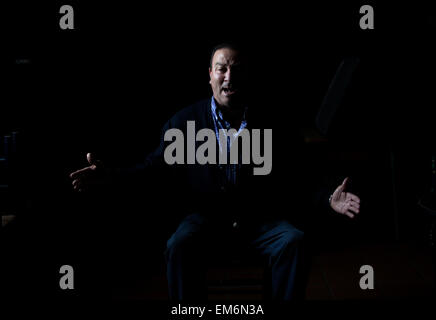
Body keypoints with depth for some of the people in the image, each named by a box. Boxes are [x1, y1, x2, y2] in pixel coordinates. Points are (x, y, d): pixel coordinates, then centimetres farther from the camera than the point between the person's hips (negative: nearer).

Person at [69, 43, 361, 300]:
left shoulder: (268, 123, 1)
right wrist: (108, 175, -14)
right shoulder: (185, 121, 1)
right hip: (206, 217, -1)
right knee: (179, 246, -31)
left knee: (293, 242, -26)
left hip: (259, 217, 1)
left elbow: (293, 179, 3)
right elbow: (156, 165, 1)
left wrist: (328, 199, -13)